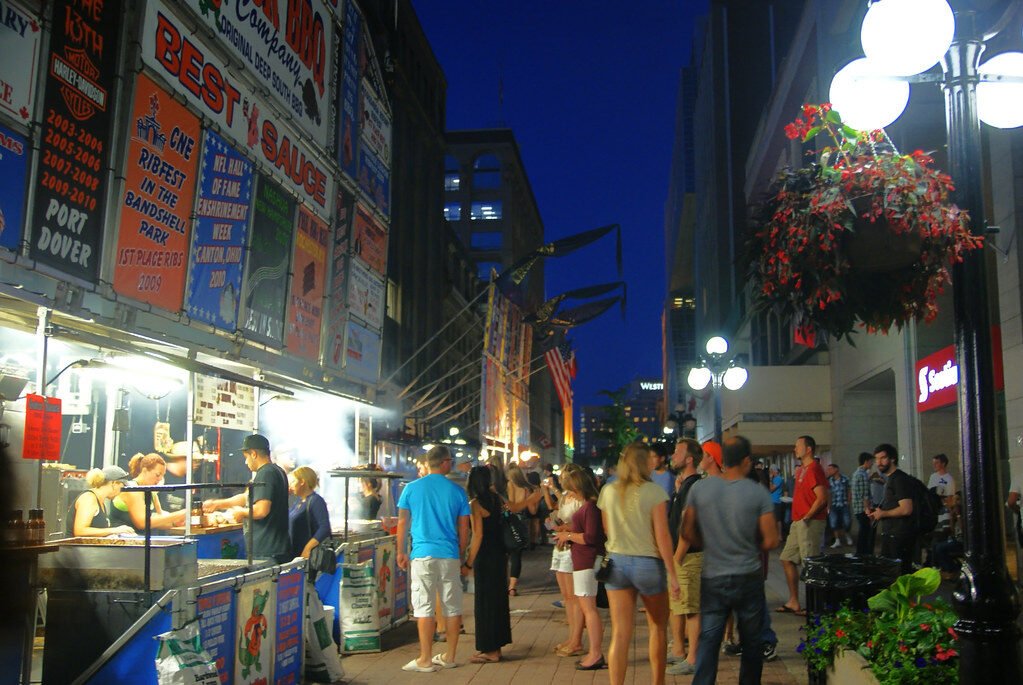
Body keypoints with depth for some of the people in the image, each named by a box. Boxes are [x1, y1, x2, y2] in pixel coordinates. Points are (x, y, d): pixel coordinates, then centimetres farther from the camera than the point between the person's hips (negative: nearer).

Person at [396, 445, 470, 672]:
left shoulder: (412, 489, 1)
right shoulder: (457, 492, 3)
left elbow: (403, 523, 4)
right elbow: (463, 529, 7)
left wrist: (401, 552, 14)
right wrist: (462, 559, 16)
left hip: (422, 555, -1)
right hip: (450, 556, 2)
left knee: (424, 607, 1)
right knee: (453, 607, 10)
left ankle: (425, 660, 3)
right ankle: (449, 657, 18)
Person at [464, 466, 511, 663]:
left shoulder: (475, 504, -15)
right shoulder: (495, 498, 5)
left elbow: (478, 535, -19)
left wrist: (469, 562, -16)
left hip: (485, 557, -8)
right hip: (499, 554, 8)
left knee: (484, 601, 1)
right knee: (497, 599, 15)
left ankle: (489, 650, 6)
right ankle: (495, 646, 25)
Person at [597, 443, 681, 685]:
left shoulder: (608, 491, 3)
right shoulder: (654, 491, -9)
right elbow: (662, 535, -13)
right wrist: (672, 573, -9)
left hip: (616, 562, 3)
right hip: (648, 563, -3)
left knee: (620, 634, 2)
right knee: (658, 628, 18)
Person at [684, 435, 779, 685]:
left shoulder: (699, 488, -6)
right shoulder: (759, 493, -11)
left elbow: (687, 532, 0)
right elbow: (771, 541, -9)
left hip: (712, 578, 1)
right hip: (748, 578, -1)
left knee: (708, 641, 4)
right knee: (752, 642, 15)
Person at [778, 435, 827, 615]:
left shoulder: (813, 469, -13)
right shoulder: (802, 469, 17)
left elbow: (822, 498, -20)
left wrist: (806, 517, -17)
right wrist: (797, 519, 14)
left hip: (810, 524, -10)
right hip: (798, 523, 10)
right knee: (787, 559, 13)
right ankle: (793, 602, 19)